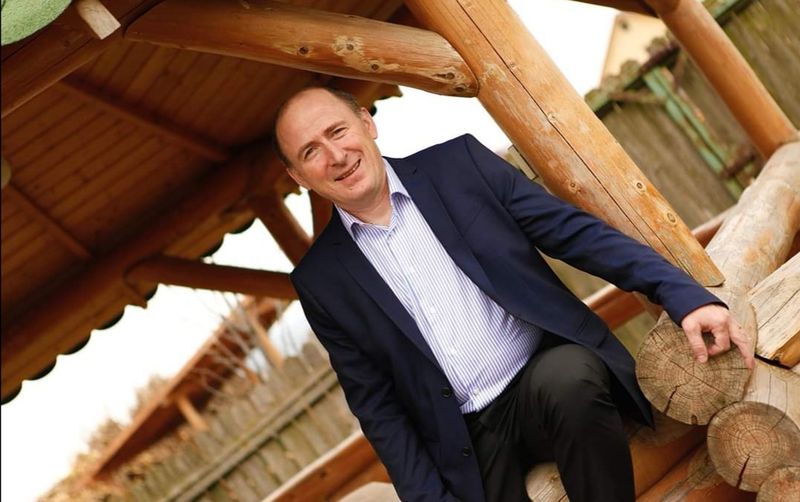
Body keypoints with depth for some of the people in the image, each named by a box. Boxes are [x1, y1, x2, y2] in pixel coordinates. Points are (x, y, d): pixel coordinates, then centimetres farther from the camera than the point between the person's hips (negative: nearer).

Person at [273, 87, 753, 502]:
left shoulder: (459, 163, 1)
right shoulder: (321, 279, 3)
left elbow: (577, 232, -2)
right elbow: (374, 401, 7)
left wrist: (684, 295, -15)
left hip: (553, 374, 0)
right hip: (469, 440, 1)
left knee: (565, 375, -33)